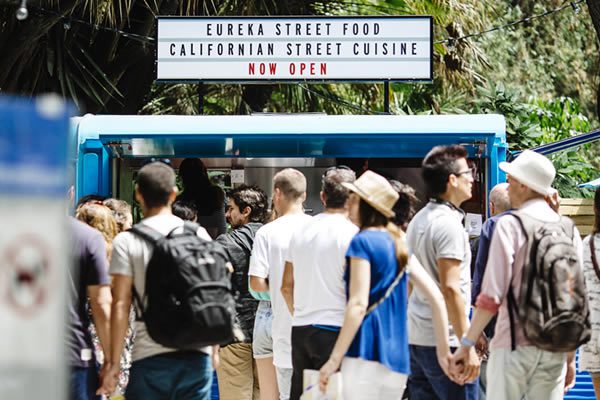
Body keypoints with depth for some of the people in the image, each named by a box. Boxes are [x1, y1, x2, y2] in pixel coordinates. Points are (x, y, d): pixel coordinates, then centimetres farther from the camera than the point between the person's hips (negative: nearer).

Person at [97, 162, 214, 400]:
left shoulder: (126, 242, -3)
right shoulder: (199, 234, 5)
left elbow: (121, 305, -5)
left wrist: (114, 363, -2)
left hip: (150, 358, -2)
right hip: (197, 355, 3)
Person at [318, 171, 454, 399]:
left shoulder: (362, 241, -5)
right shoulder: (398, 245, 16)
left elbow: (358, 305, -15)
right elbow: (436, 297, 12)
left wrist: (334, 359, -16)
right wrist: (443, 350, 15)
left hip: (367, 356, -8)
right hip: (397, 360, 8)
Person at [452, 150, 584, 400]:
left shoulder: (510, 225, -7)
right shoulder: (568, 229, 7)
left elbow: (492, 296, -12)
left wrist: (467, 343, -5)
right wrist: (570, 359, 16)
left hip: (515, 344, -5)